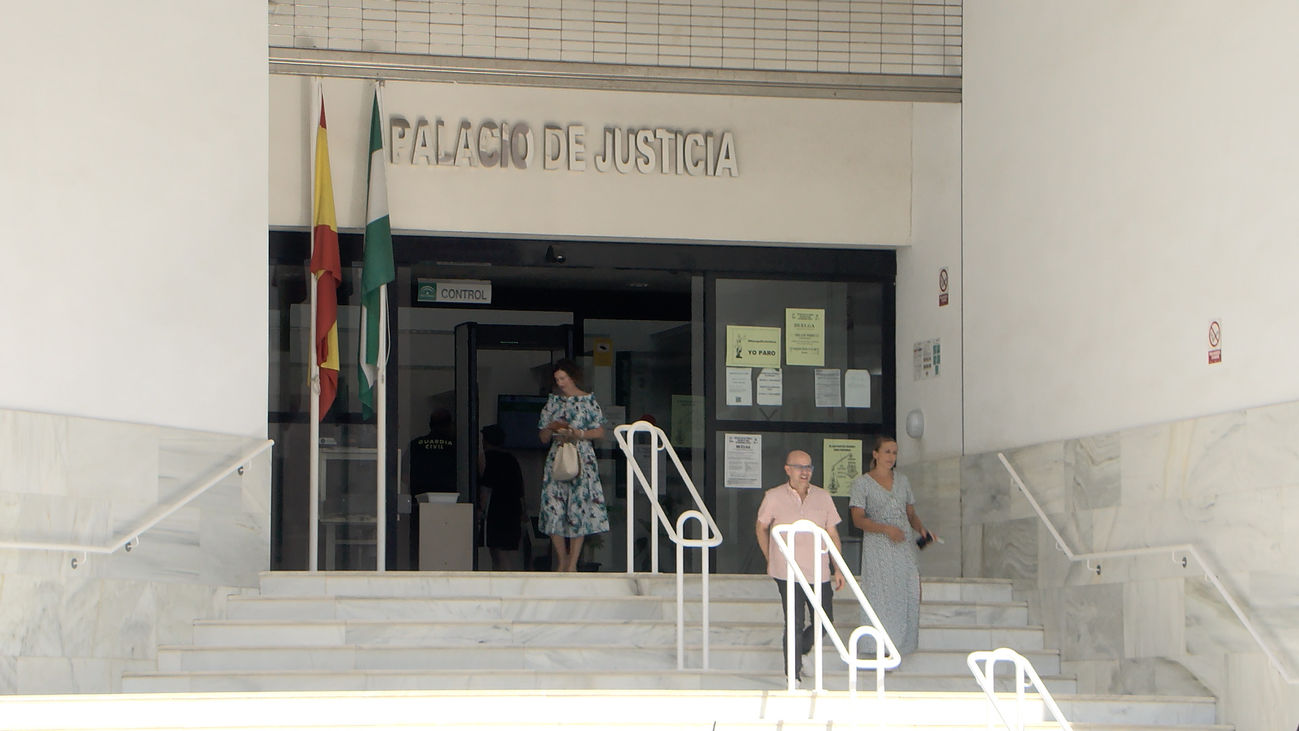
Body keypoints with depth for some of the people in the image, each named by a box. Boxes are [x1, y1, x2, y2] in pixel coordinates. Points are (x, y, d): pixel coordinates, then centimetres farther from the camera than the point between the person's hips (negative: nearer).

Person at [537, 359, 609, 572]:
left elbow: (600, 432, 1)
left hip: (581, 458, -3)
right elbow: (543, 437, 16)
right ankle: (562, 560, 6)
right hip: (556, 458, 4)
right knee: (553, 507, -5)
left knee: (579, 506, -7)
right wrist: (551, 429, -6)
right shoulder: (553, 401, 13)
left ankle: (573, 563, -2)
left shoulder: (588, 400, 2)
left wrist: (579, 434, -13)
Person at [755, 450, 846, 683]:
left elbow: (832, 535, 12)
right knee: (795, 624, -7)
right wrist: (770, 560, 12)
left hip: (820, 574, 4)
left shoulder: (823, 497, 7)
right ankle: (793, 673, 3)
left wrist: (838, 569, 9)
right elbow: (761, 528, 13)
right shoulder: (773, 497, -1)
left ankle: (801, 651, 36)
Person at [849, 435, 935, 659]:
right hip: (878, 547, -4)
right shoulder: (862, 483, 1)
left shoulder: (901, 480, 16)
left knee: (908, 594, -5)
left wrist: (922, 529, -1)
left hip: (904, 546, 4)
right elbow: (858, 519, -8)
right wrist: (885, 528, -21)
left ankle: (899, 644, 4)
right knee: (881, 594, -9)